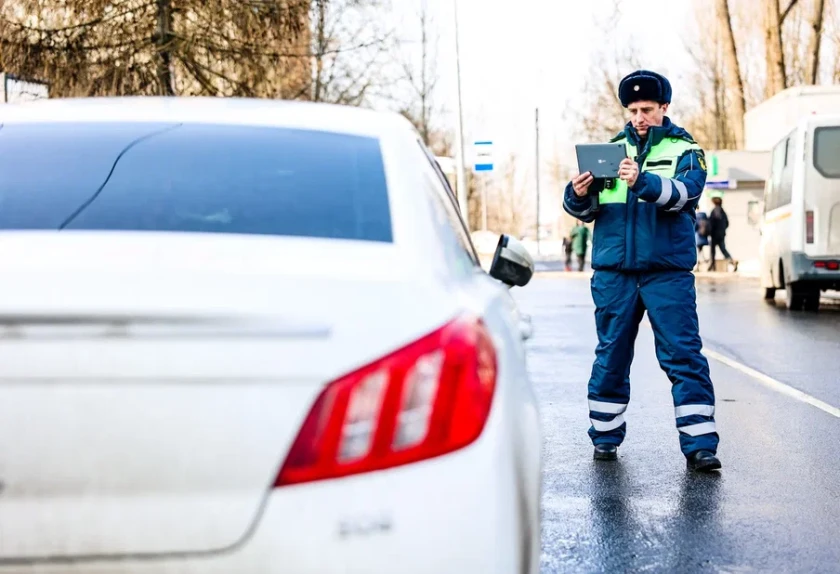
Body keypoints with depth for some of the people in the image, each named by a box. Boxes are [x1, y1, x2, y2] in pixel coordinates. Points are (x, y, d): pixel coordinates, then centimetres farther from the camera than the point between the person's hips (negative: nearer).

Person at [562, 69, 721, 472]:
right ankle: (605, 436, 20)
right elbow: (587, 210, 8)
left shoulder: (685, 150, 5)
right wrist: (577, 196, -16)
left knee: (683, 354, -5)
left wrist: (642, 181, -34)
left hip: (669, 272, -2)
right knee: (611, 356, 8)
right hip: (614, 272, 3)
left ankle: (699, 445, -4)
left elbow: (684, 193, -16)